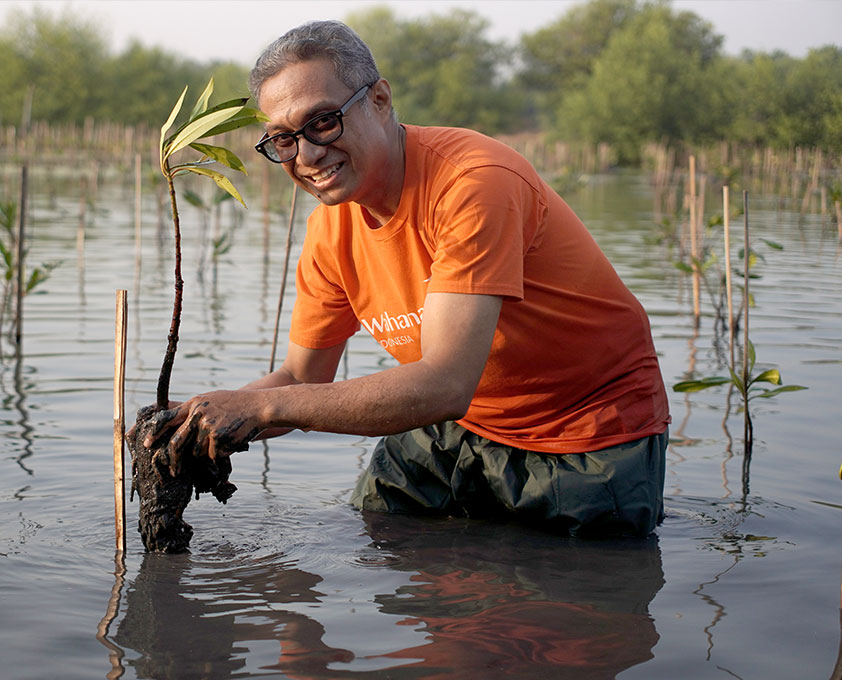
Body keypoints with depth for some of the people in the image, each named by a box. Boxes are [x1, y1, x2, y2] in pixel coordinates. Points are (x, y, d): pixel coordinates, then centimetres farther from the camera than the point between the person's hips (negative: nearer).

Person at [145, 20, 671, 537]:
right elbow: (303, 378, 5)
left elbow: (445, 386, -37)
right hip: (461, 427, 6)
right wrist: (204, 419, -16)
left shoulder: (475, 182, -30)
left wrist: (262, 406, -36)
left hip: (593, 434, -6)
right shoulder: (331, 229, -5)